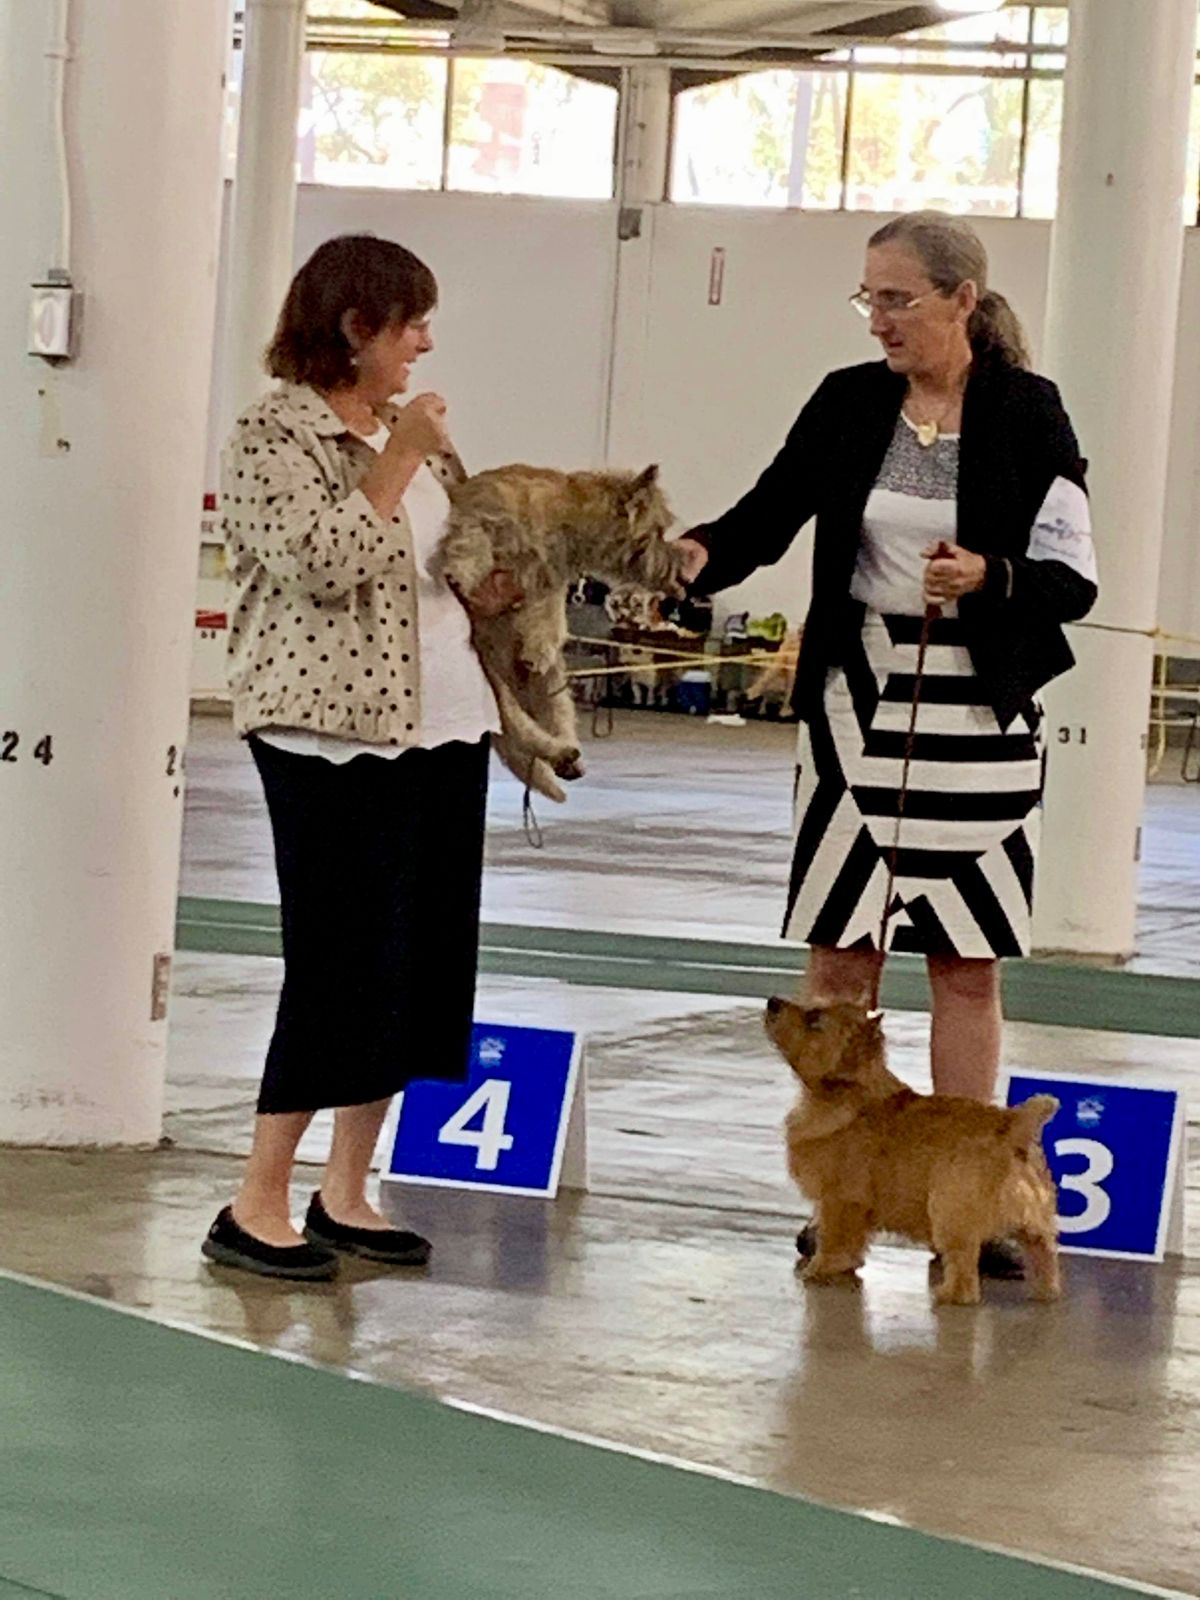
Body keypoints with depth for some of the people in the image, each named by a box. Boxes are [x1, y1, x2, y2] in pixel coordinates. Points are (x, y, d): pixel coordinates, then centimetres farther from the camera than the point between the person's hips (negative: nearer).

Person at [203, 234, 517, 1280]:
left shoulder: (405, 430, 17)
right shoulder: (275, 435, -7)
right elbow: (324, 559, -21)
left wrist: (484, 594, 8)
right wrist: (399, 460, -15)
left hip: (442, 723, 8)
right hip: (337, 733, -8)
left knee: (422, 961, 7)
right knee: (344, 965, -9)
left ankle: (347, 1192, 16)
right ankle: (257, 1208, -2)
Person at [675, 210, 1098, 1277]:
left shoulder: (1028, 413, -5)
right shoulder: (849, 403, 3)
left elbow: (1074, 578, -5)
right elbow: (770, 516, -2)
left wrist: (989, 577, -23)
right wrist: (701, 552, -22)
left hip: (980, 710, -2)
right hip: (858, 698, 2)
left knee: (967, 962, 3)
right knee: (841, 949, 3)